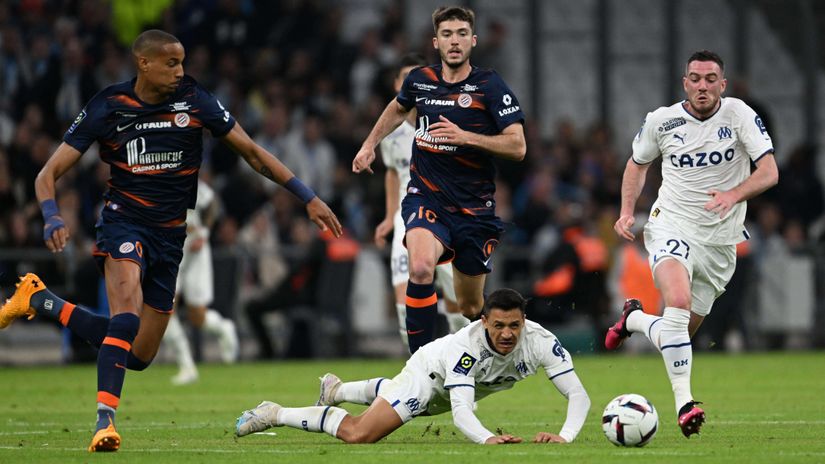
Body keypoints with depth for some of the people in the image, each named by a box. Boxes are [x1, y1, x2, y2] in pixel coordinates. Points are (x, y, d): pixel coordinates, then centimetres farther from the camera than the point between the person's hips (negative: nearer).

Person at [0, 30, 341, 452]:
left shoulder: (194, 100, -2)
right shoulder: (107, 108, -7)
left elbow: (252, 153, 6)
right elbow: (49, 173, -4)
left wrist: (308, 198, 1)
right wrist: (52, 218, -25)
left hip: (170, 235, 4)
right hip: (124, 222, -4)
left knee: (138, 355, 6)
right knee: (128, 310, -33)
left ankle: (42, 301, 22)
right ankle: (105, 418, -33)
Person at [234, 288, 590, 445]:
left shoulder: (540, 342, -35)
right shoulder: (467, 346, -44)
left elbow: (578, 395, -37)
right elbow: (461, 411, -50)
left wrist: (565, 436, -56)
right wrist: (486, 438, -70)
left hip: (468, 382, 6)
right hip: (431, 370, -6)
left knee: (392, 393, 35)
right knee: (358, 434, -19)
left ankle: (336, 389, 64)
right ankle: (275, 415, 3)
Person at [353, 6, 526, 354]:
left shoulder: (490, 86, -8)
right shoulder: (419, 80, 3)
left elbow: (517, 147, -16)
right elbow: (398, 108, 29)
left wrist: (465, 136, -26)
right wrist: (369, 145, 28)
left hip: (474, 207, -1)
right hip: (426, 198, 1)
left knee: (470, 307, 6)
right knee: (421, 267, -31)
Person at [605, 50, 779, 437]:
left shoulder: (739, 115, -7)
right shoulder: (662, 121, -2)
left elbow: (769, 173, -13)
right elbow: (638, 163, 17)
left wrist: (734, 194, -33)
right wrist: (627, 211, 3)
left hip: (720, 241, 2)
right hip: (671, 228, -2)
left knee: (681, 334, 8)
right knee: (678, 303, -31)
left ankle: (634, 319, 42)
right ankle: (684, 402, -29)